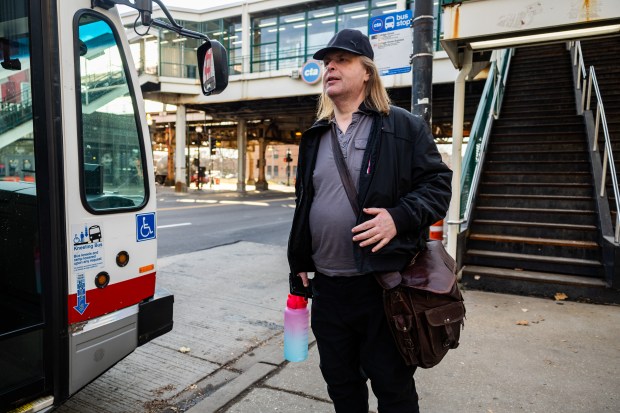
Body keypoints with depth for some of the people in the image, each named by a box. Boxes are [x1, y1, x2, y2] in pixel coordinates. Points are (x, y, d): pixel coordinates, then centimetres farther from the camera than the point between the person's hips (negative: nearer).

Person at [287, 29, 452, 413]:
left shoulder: (404, 126, -3)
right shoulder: (315, 136, 13)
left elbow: (438, 183, -4)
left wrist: (399, 217, -21)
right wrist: (299, 262, 16)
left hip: (383, 283, -5)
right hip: (327, 285, 6)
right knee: (340, 381, 20)